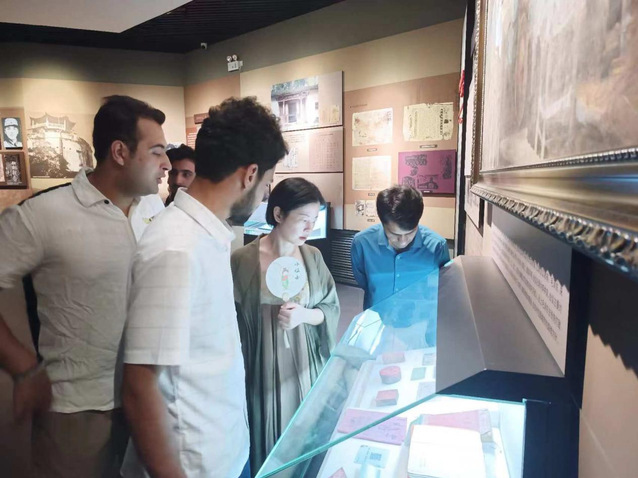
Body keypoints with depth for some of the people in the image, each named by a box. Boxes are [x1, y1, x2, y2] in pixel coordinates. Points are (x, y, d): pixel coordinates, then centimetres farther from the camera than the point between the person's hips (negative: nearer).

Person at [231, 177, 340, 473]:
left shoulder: (313, 258, -1)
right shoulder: (243, 261, -13)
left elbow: (331, 309, 3)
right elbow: (232, 321, -7)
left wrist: (305, 315, -16)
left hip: (305, 365, 3)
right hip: (263, 369, -3)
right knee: (268, 443, 13)